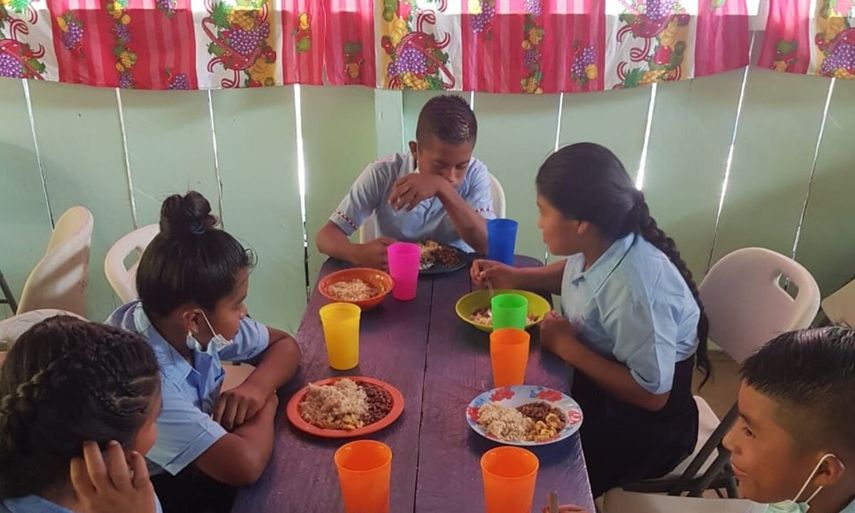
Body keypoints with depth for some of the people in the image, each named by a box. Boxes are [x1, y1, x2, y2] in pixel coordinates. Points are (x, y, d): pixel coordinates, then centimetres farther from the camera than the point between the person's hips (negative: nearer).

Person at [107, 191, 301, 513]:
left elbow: (284, 344, 2)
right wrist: (267, 405, -20)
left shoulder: (200, 325, -12)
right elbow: (244, 464, -41)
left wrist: (257, 386, -19)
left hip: (201, 466, 7)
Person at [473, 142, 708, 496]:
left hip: (646, 424, -7)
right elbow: (574, 273, 14)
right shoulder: (596, 244, -11)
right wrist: (515, 278, -2)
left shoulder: (633, 289, -34)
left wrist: (565, 346, -23)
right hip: (598, 379, 7)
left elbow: (652, 394, -27)